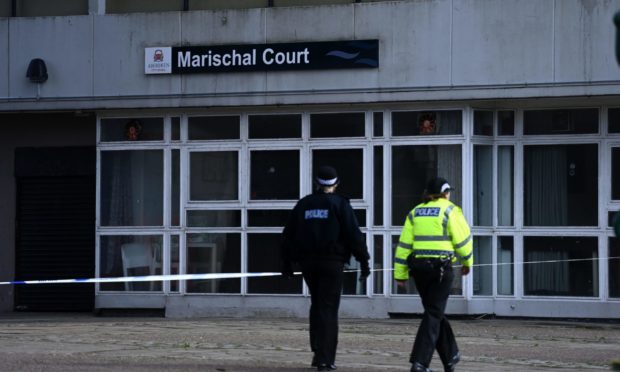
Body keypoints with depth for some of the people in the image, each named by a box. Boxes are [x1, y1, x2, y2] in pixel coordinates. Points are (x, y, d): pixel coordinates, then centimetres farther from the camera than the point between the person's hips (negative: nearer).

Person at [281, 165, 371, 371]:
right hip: (332, 262, -4)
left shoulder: (303, 204, 9)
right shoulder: (339, 204, -3)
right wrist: (364, 261, -5)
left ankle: (318, 352, 12)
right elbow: (354, 234, -10)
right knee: (328, 308, -2)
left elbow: (288, 235, 12)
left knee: (317, 305, 19)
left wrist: (286, 262, 20)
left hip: (308, 262, 4)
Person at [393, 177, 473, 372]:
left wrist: (400, 274, 9)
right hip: (441, 266, -5)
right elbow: (462, 238, -4)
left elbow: (404, 244, 8)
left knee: (435, 311, 18)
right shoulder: (449, 210, -2)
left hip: (418, 266, 5)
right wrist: (467, 261, 13)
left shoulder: (415, 212, 12)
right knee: (433, 314, -3)